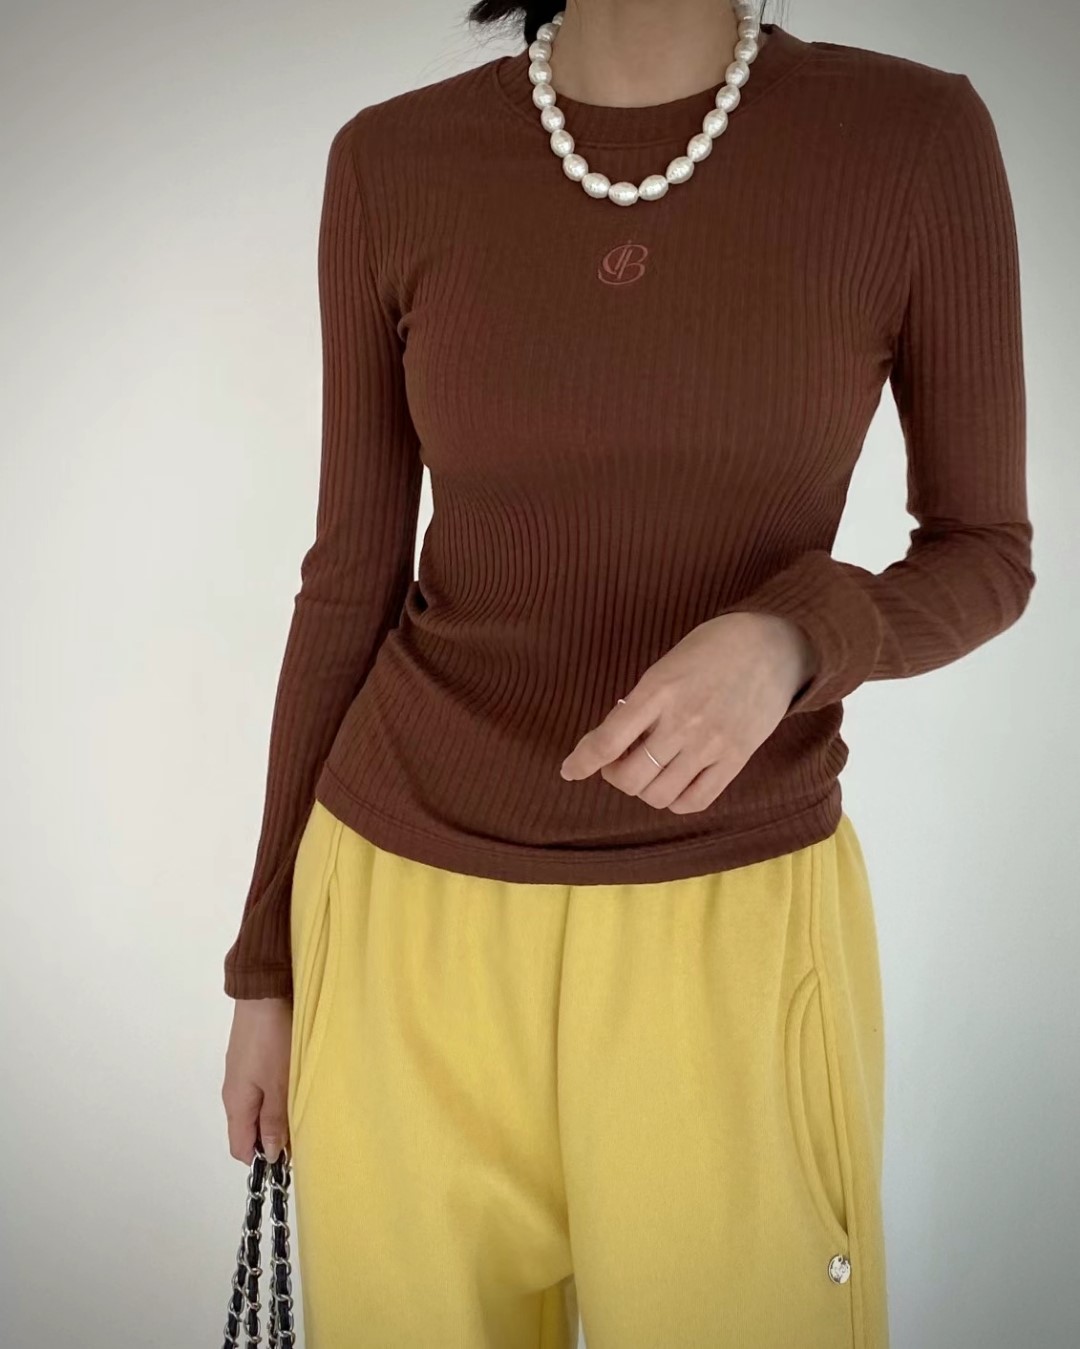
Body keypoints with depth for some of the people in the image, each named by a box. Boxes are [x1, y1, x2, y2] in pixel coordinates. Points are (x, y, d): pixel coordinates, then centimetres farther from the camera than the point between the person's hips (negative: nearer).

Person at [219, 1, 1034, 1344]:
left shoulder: (917, 136, -6)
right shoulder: (393, 164, -2)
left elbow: (984, 557, 1)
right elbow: (353, 578, 3)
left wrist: (785, 644, -22)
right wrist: (268, 954, 7)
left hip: (727, 926, -1)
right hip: (414, 909, 2)